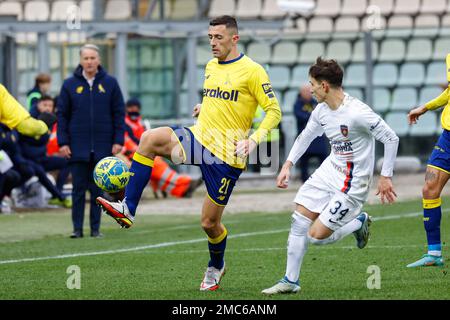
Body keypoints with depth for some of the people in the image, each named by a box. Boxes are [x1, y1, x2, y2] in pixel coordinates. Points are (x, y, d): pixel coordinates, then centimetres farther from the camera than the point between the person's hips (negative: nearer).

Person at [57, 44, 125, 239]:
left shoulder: (110, 83, 3)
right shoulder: (70, 85, 3)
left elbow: (119, 113, 3)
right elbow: (62, 114, 4)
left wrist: (118, 141, -4)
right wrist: (63, 142, -4)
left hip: (102, 147, 0)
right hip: (78, 147, 0)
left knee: (98, 189, 5)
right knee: (78, 189, 1)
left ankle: (96, 228, 10)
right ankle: (77, 228, 5)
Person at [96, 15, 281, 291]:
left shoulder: (252, 71, -8)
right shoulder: (211, 67, 13)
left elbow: (274, 111, -8)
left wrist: (254, 139, -22)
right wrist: (204, 107, 9)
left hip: (226, 155, -6)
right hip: (199, 138, 6)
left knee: (210, 223, 2)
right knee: (150, 139, -25)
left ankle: (216, 267, 35)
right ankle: (128, 209, -25)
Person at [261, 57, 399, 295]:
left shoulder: (357, 113, -25)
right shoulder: (321, 110, 0)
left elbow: (391, 139, -17)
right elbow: (306, 136, 20)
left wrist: (385, 176, -13)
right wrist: (288, 165, 13)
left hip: (353, 182, -7)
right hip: (329, 170, 7)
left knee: (316, 236, -9)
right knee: (299, 220, -1)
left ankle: (358, 222, 17)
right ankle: (291, 281, 12)